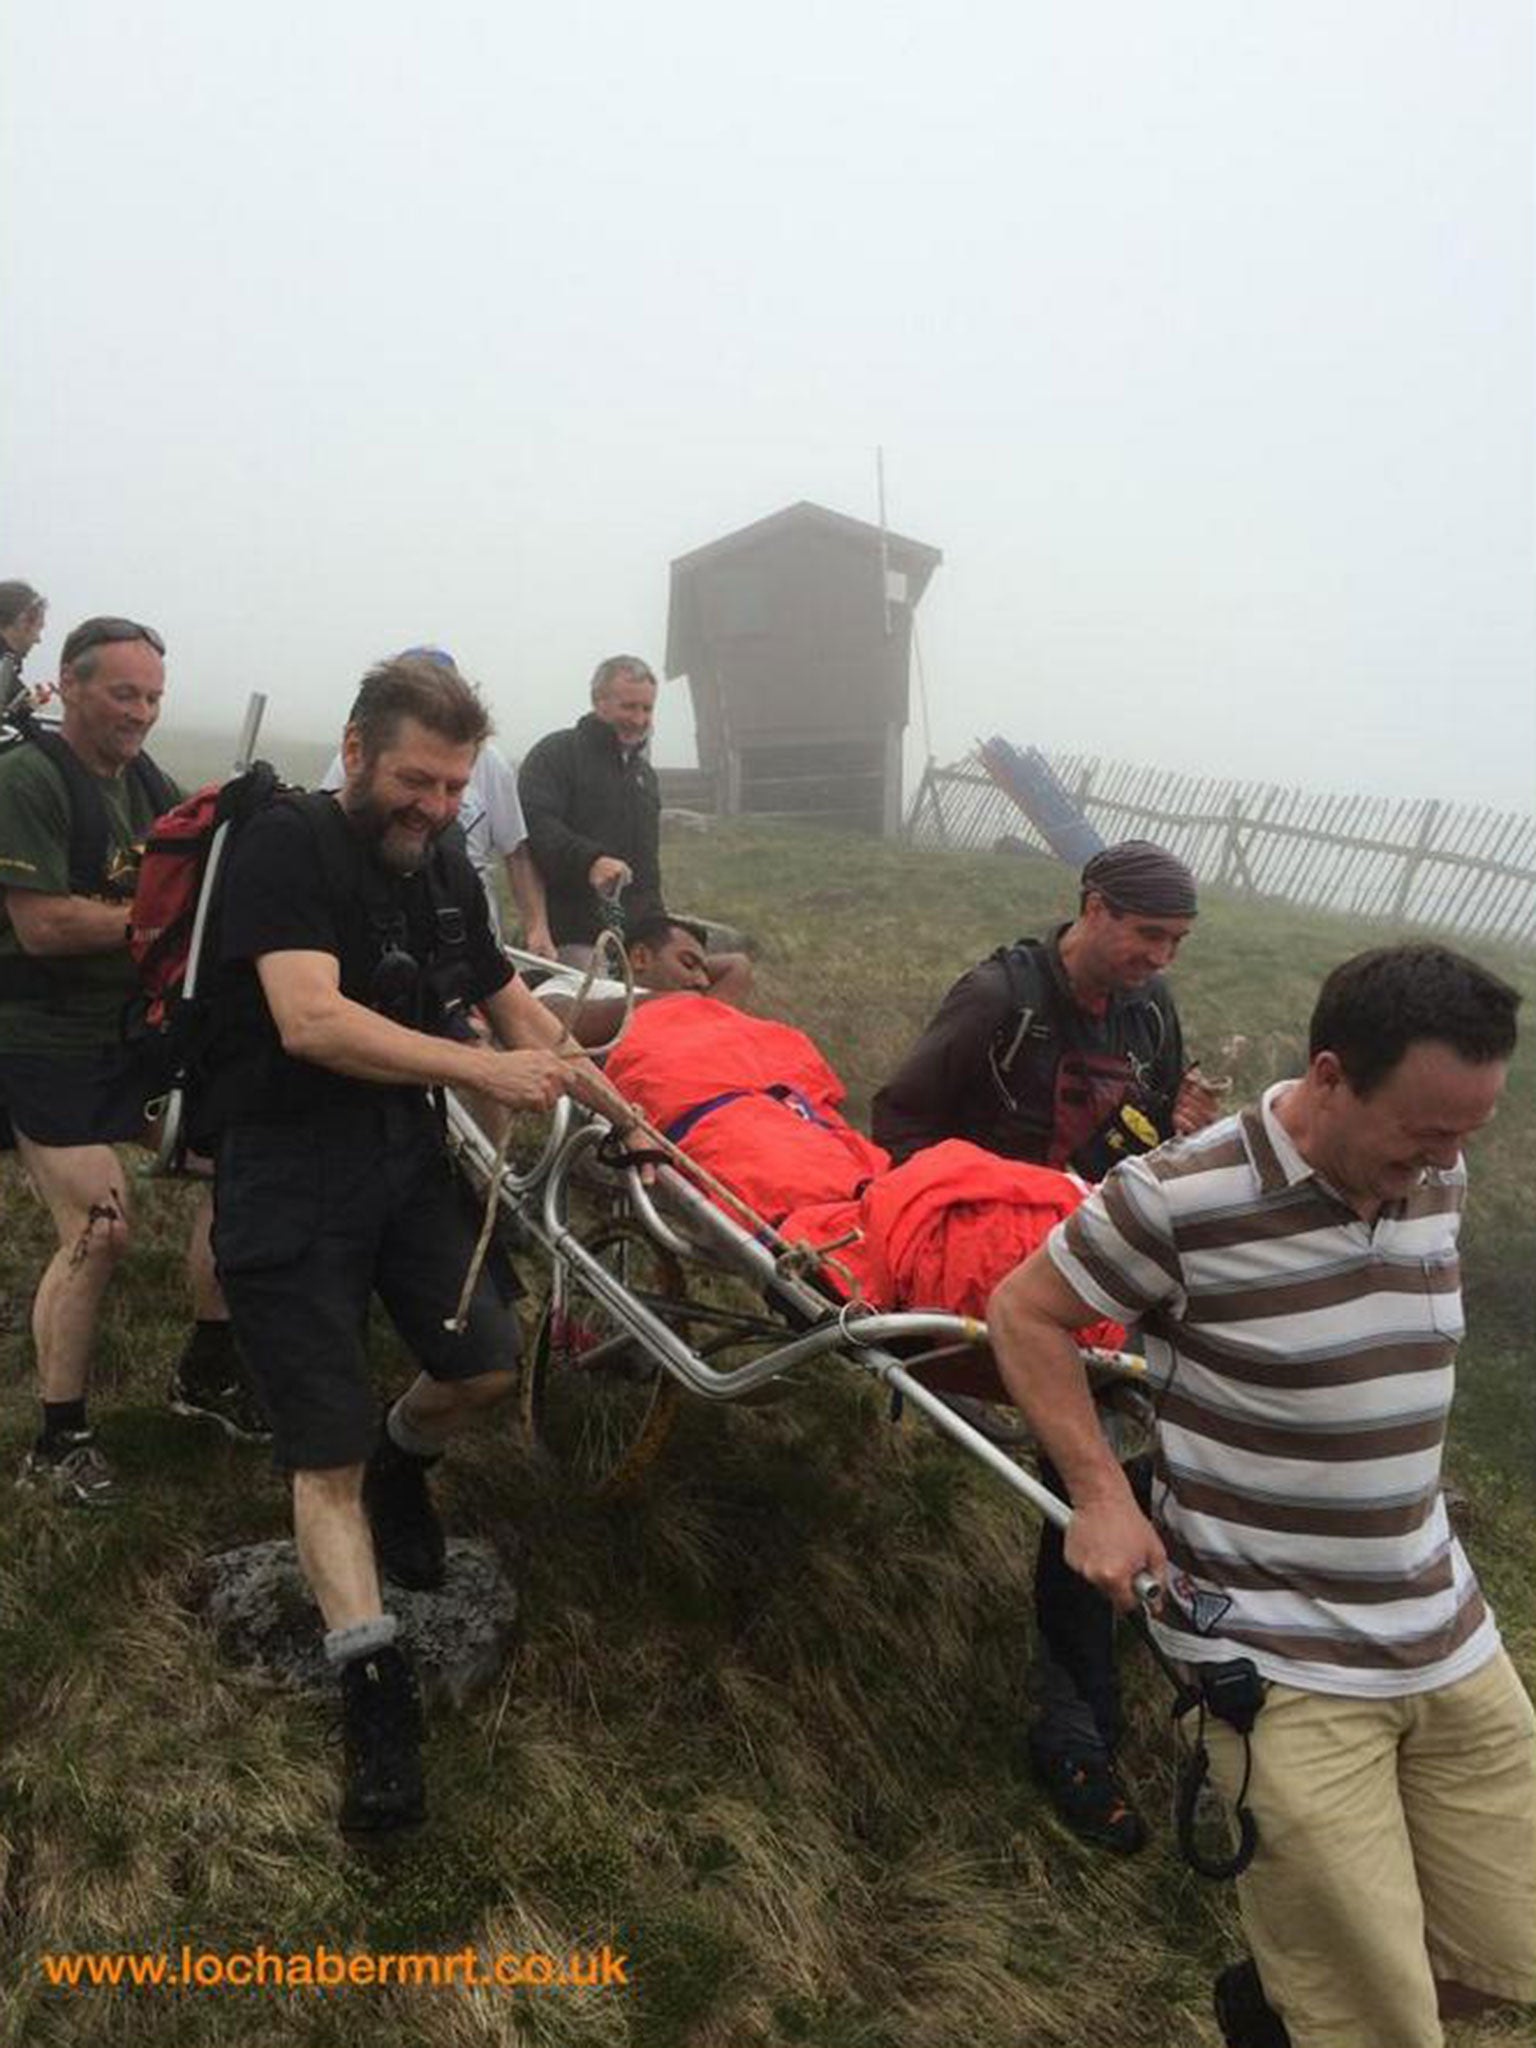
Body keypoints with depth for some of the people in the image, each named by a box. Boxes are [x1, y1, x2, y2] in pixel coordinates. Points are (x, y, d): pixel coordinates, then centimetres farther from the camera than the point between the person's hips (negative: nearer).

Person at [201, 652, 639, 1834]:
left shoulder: (448, 872, 8)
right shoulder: (287, 847, -14)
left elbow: (511, 1002, 20)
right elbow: (310, 1020, -28)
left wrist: (613, 1108, 20)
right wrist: (481, 1068, -28)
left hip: (406, 1165, 6)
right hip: (287, 1184, -6)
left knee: (488, 1364, -5)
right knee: (327, 1456, -5)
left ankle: (402, 1464, 28)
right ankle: (375, 1690, 3)